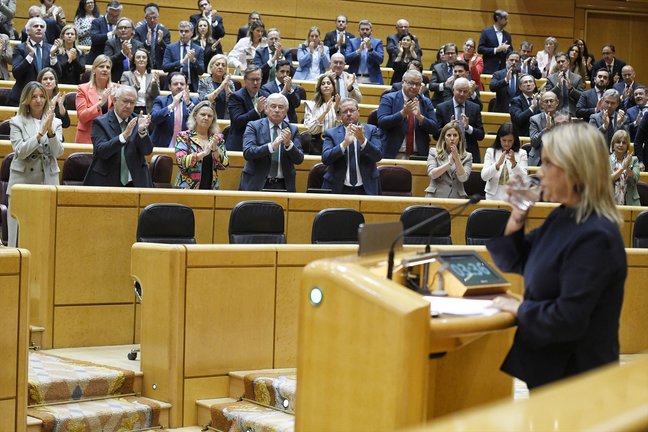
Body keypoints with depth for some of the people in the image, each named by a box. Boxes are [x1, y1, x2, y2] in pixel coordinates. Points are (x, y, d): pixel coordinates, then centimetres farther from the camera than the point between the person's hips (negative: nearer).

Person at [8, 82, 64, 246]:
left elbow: (58, 152, -1)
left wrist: (50, 131, -17)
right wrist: (41, 132, -19)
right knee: (19, 231, -2)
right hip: (22, 180, -1)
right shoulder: (17, 122, 4)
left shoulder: (55, 122, 9)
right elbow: (20, 151, -9)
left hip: (48, 180, 2)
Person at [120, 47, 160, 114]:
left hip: (149, 111, 1)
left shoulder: (153, 76, 12)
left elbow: (156, 96, 4)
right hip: (132, 111, -1)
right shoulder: (126, 75, 8)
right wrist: (136, 86, -19)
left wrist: (154, 83, -14)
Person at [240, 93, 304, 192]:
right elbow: (247, 153, -11)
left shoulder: (292, 130, 12)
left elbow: (299, 160, 3)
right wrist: (272, 146, -24)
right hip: (257, 184, -2)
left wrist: (288, 143, -15)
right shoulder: (253, 126, 4)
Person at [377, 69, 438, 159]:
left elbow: (435, 129, 3)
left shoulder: (426, 102, 12)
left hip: (419, 156, 2)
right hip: (394, 155, -2)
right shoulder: (389, 99, 2)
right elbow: (381, 122, -11)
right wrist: (403, 113, -22)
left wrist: (420, 117, -14)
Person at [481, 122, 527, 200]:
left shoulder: (521, 153, 4)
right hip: (494, 197, 0)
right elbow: (484, 176, -5)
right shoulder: (491, 152, 6)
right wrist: (498, 164, -21)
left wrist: (514, 163, -21)